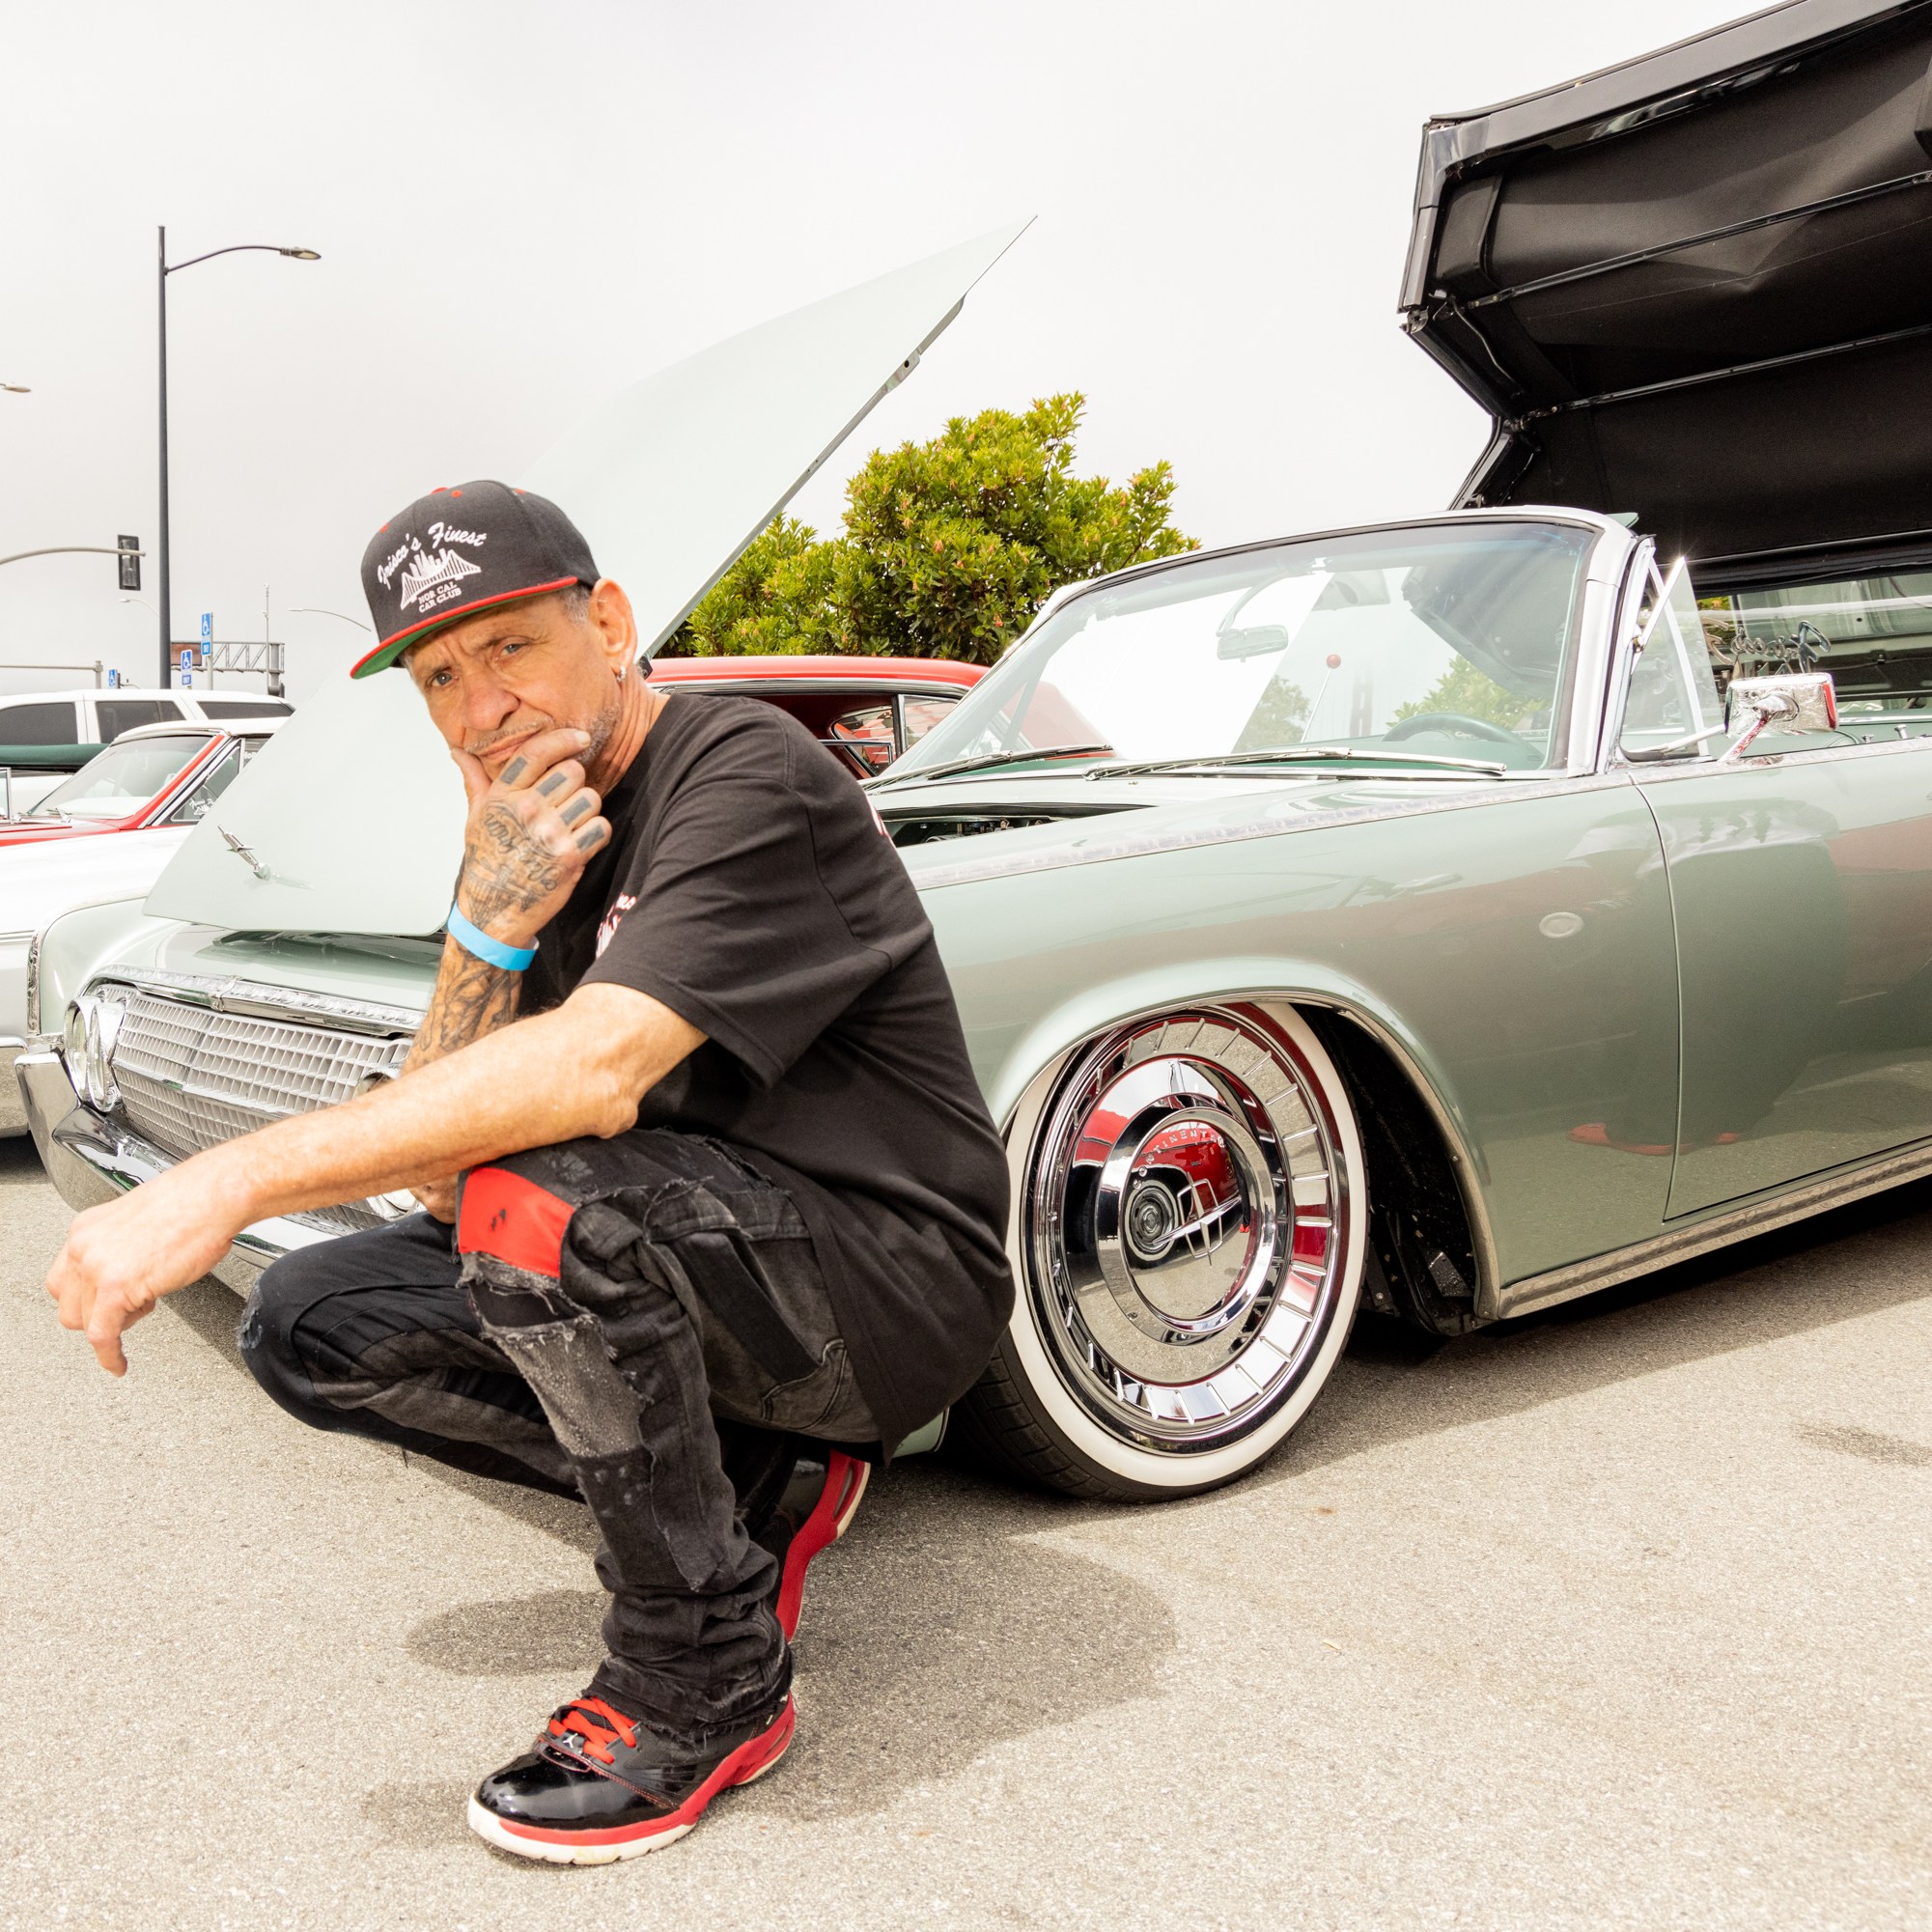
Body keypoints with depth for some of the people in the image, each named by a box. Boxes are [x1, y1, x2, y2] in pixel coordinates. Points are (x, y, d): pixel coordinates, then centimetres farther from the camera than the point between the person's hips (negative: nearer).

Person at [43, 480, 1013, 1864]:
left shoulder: (748, 774, -18)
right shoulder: (532, 834, 6)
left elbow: (599, 1067, -34)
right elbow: (434, 1167, -2)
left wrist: (225, 1184, -32)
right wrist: (492, 924, -17)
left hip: (898, 1282, -8)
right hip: (710, 1271, 8)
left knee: (546, 1198, -34)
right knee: (311, 1324, -1)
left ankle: (710, 1682, -12)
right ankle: (755, 1482, 4)